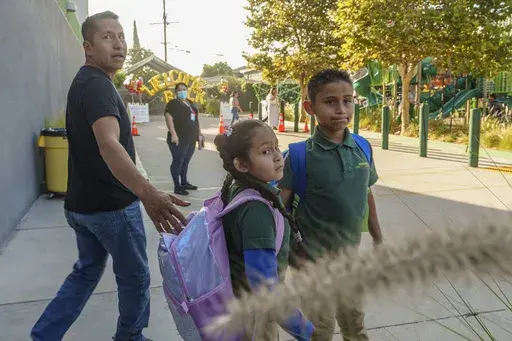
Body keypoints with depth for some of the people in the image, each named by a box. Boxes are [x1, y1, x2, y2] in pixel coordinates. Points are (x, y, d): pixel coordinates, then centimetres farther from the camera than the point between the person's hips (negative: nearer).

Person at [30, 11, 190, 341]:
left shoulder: (84, 82, 11)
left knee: (87, 271, 23)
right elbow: (109, 145, -41)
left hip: (82, 202, 9)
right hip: (112, 204, -9)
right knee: (135, 276, 11)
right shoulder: (97, 85, -22)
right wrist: (149, 194, -55)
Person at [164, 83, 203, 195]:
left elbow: (196, 118, 25)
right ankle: (177, 187, 1)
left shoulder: (190, 103, 19)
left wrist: (199, 132, 21)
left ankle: (184, 183, 27)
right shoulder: (173, 103, -6)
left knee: (185, 162, 16)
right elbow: (169, 118, -17)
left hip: (191, 139, 8)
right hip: (179, 139, -8)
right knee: (178, 161, -3)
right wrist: (173, 134, -26)